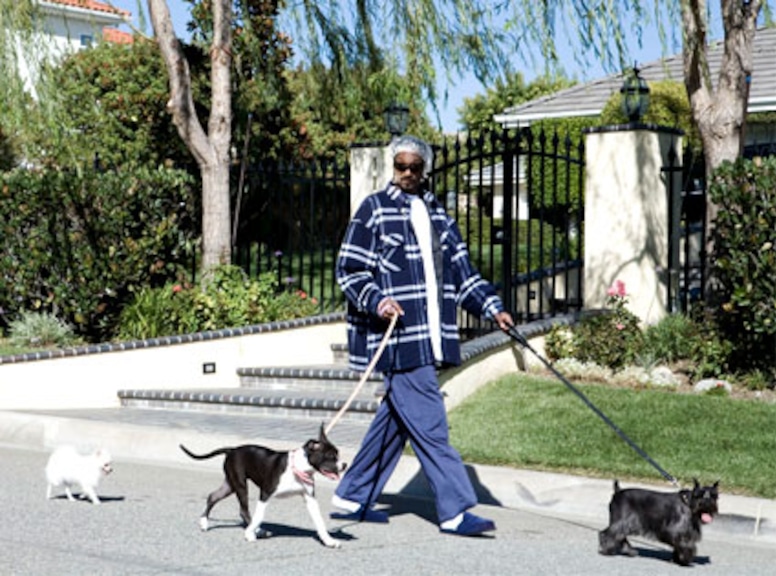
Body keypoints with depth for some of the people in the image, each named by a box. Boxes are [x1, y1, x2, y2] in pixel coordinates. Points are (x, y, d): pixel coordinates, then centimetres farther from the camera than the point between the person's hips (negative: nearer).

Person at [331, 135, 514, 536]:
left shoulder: (436, 214, 19)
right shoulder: (375, 210, -1)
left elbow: (461, 270, 20)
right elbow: (348, 269, -3)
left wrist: (492, 307, 10)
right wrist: (377, 301, -19)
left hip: (429, 336, 7)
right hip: (397, 334, -7)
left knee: (396, 420, 11)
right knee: (428, 423, -10)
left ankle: (351, 497, 22)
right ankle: (455, 511, -9)